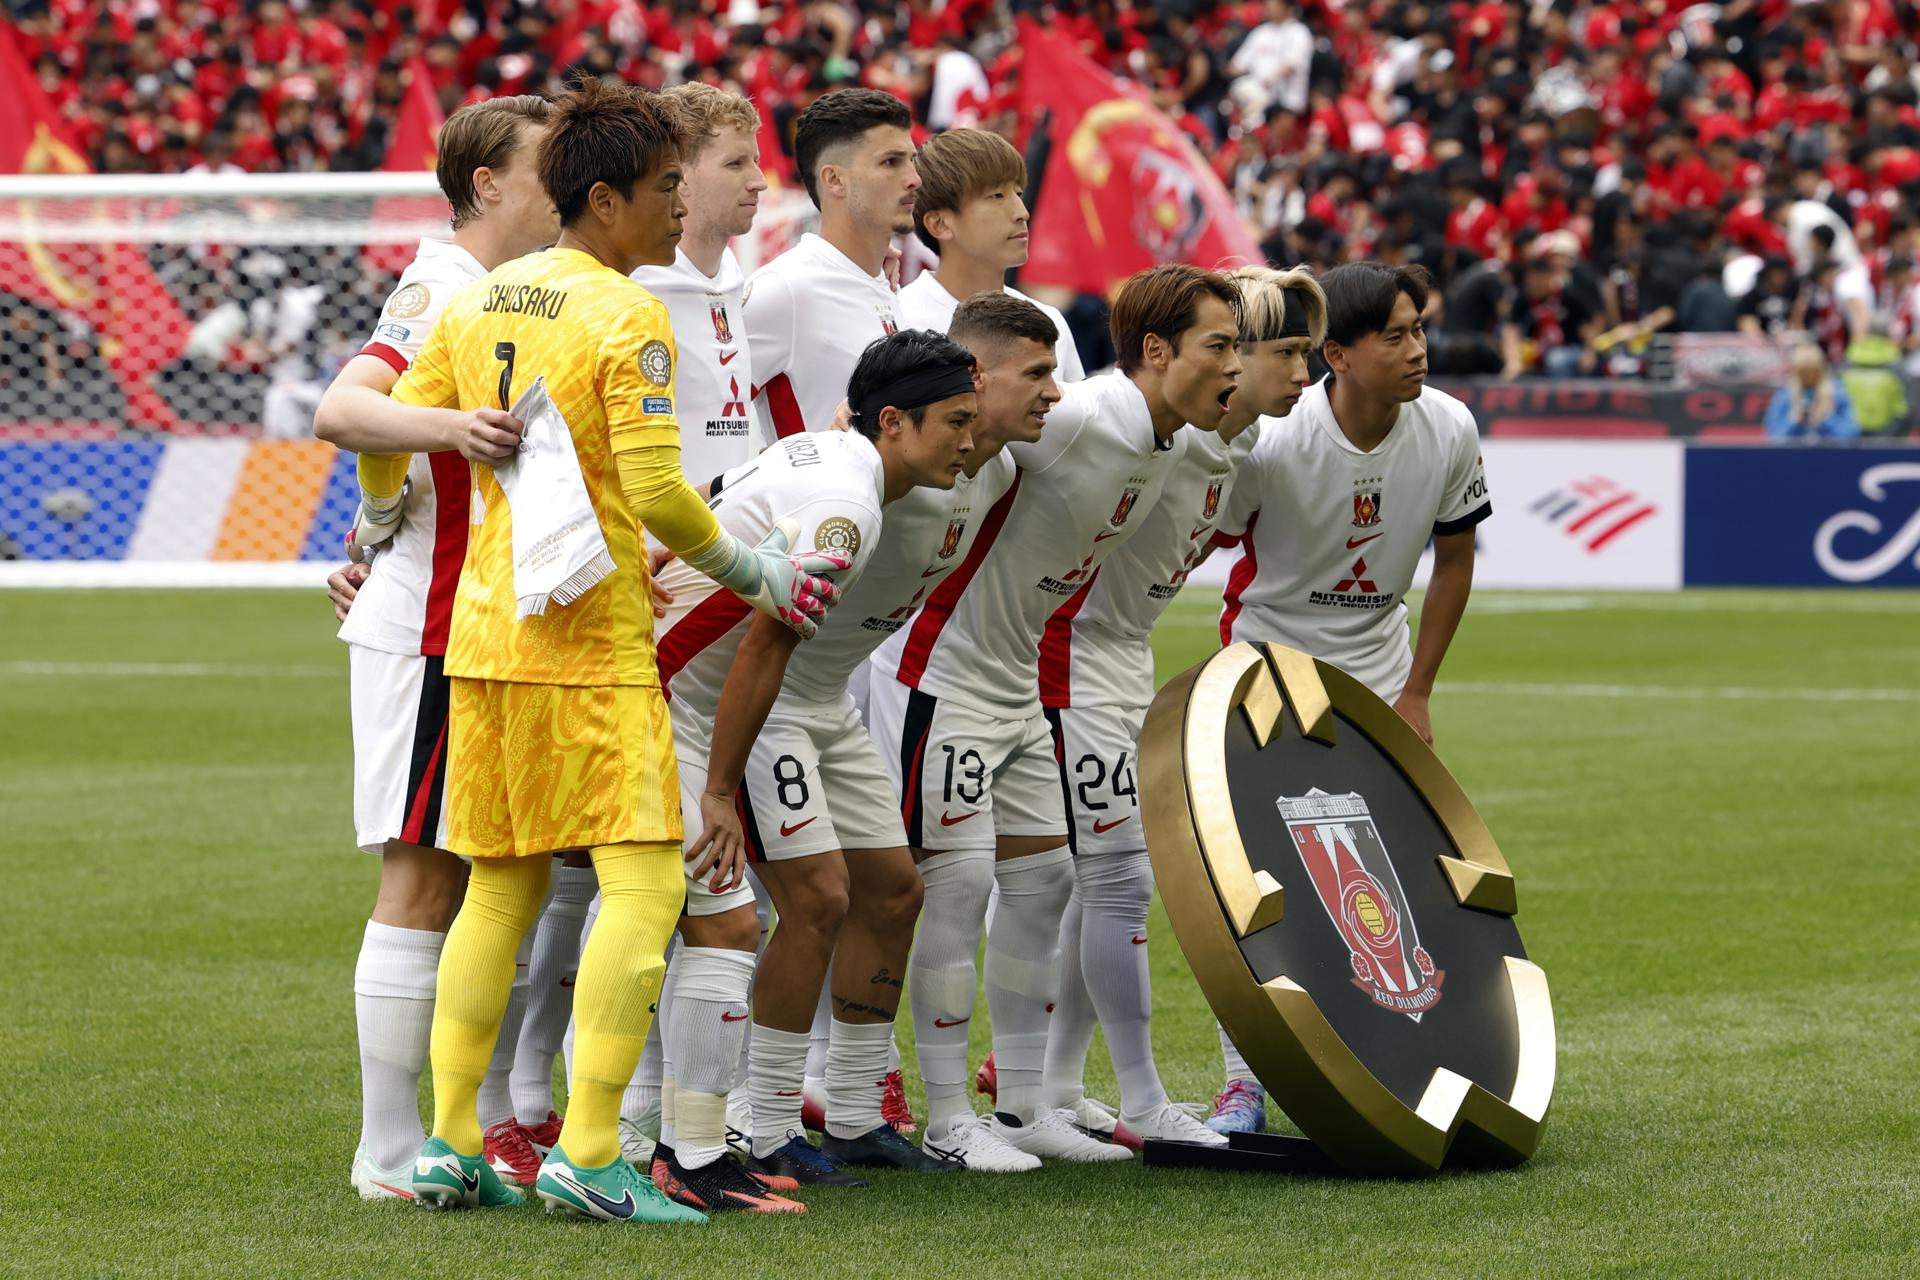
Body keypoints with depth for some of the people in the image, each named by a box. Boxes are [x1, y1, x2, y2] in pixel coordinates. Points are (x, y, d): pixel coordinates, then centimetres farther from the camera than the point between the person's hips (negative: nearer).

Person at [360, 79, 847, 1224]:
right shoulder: (627, 318, -11)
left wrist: (381, 522, 38)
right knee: (644, 882, -7)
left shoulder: (480, 303, 11)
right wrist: (760, 577, -3)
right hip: (591, 645, -8)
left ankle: (449, 1147, 13)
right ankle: (588, 1157, -15)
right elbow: (658, 494, -17)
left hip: (482, 634, 8)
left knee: (502, 890, 14)